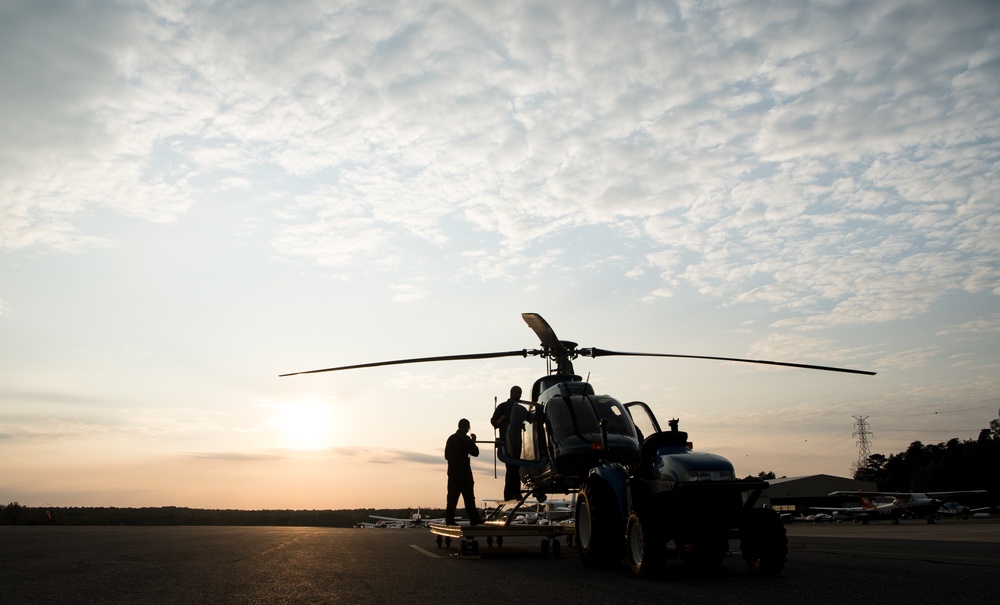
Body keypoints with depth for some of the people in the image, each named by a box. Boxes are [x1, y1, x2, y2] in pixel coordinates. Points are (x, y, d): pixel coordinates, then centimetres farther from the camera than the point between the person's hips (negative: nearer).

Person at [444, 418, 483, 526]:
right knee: (468, 496, -3)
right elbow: (475, 452, -6)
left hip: (452, 472, 6)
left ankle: (449, 520, 3)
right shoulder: (465, 438, -10)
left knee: (452, 497, 6)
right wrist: (473, 441, 7)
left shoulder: (451, 438, 10)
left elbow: (446, 455, 14)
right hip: (464, 472, -6)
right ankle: (474, 519, -1)